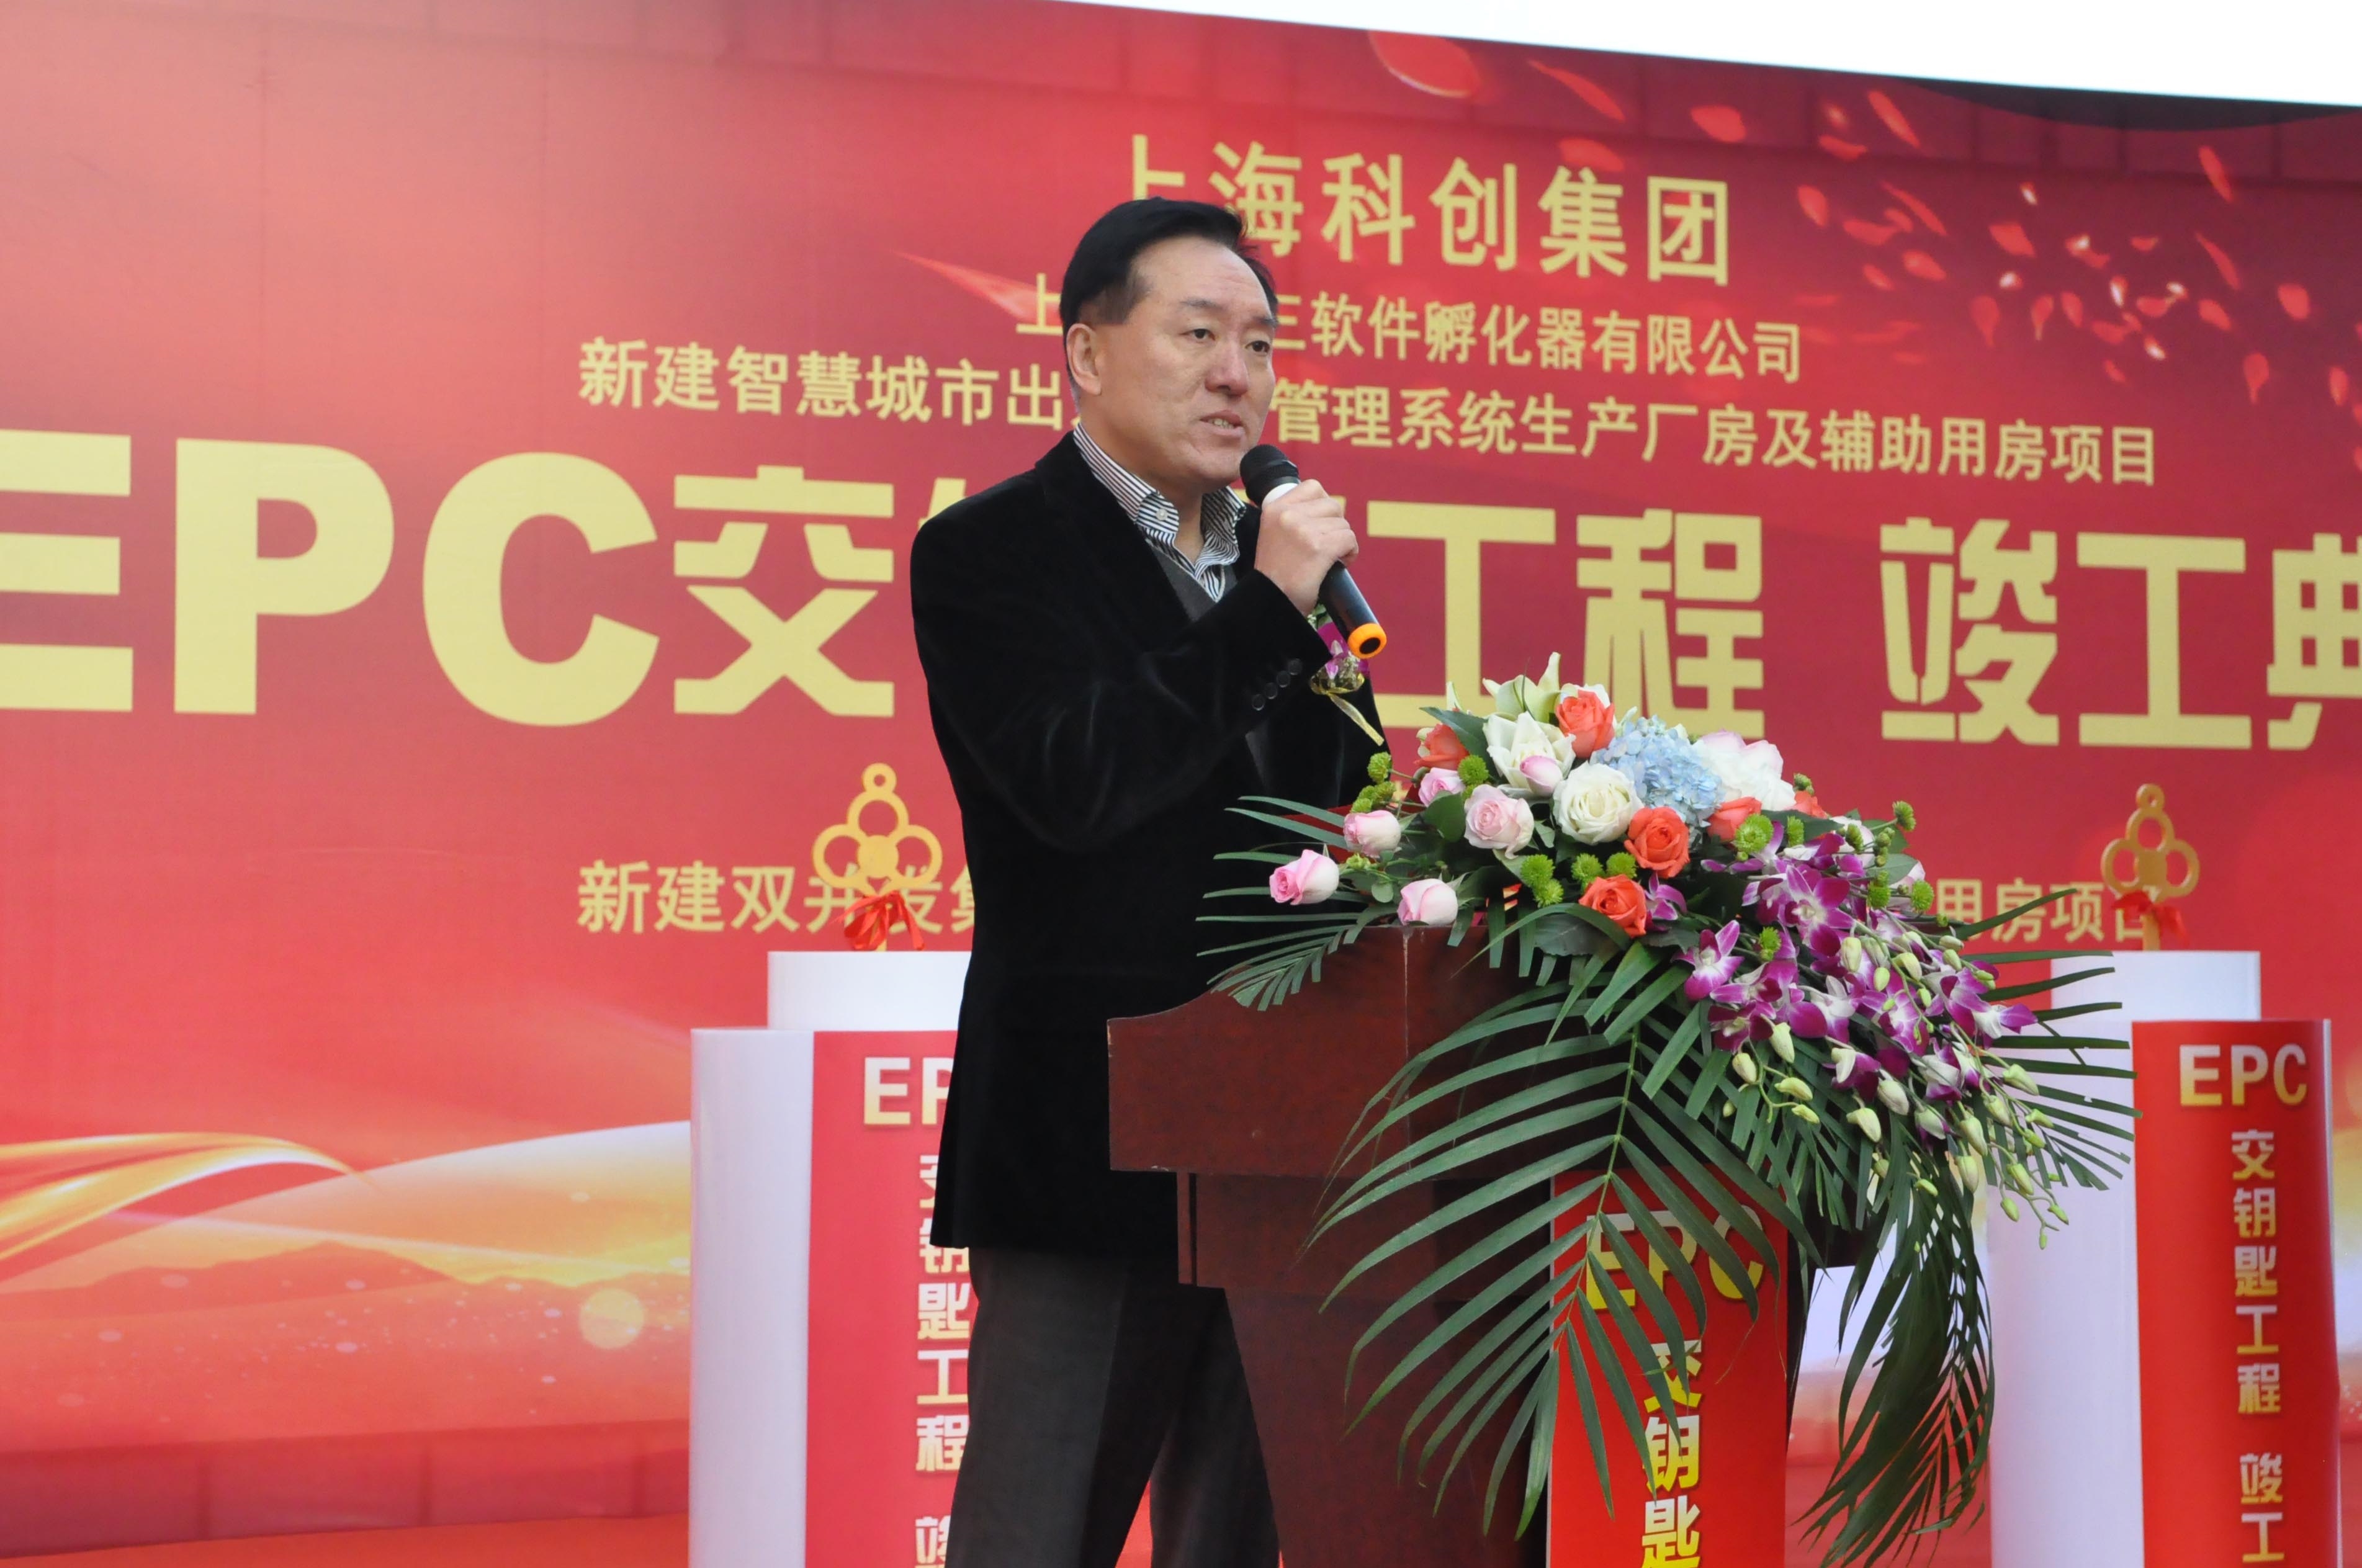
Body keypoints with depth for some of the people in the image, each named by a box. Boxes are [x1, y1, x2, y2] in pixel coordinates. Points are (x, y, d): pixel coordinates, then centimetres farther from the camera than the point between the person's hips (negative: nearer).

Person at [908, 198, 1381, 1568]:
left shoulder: (1281, 555, 15)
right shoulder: (987, 553, -4)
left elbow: (1351, 810, 21)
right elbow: (1075, 786, -19)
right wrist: (1267, 609, -16)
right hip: (1091, 1136, -6)